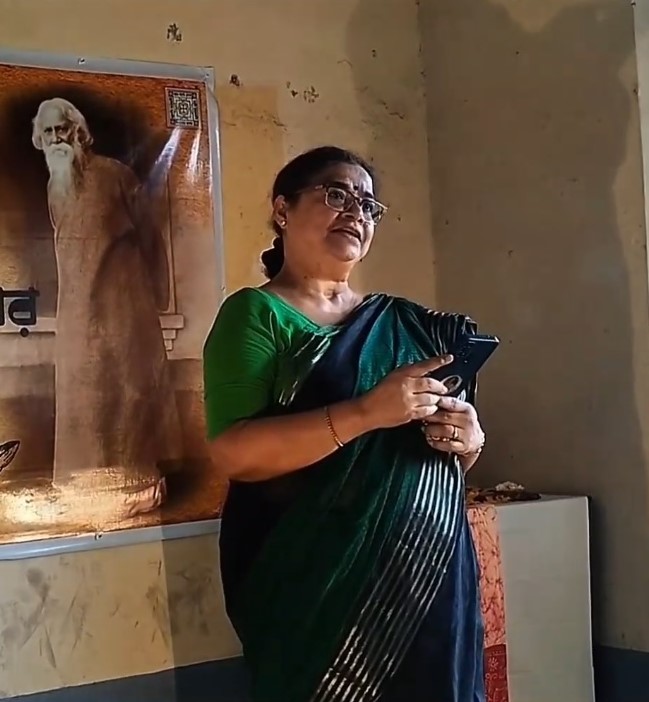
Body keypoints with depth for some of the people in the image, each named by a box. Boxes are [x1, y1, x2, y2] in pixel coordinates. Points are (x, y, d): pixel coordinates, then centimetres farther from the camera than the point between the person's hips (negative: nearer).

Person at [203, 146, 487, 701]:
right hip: (316, 585, -5)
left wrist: (469, 440, -4)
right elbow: (233, 452, -16)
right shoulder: (255, 314, -3)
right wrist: (366, 413, -23)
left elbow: (459, 451, 19)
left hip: (428, 575, 5)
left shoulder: (405, 324, 12)